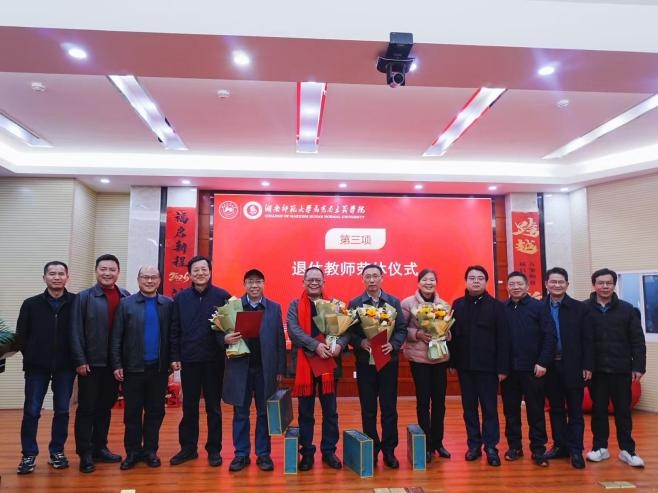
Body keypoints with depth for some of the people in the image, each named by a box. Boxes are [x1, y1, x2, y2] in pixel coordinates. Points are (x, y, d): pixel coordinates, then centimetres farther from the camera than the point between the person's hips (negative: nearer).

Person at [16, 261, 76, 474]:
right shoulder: (31, 304, 1)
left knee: (62, 411, 9)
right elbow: (21, 334, 6)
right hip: (37, 367, 1)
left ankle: (57, 451, 23)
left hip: (65, 367, 0)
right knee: (31, 412, 4)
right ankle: (29, 455, 18)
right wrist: (31, 356, 3)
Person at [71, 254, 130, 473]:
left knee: (105, 407, 14)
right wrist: (80, 360, -11)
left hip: (114, 363, 3)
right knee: (86, 408, 6)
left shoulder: (126, 297, 2)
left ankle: (100, 447, 28)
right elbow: (76, 331, -6)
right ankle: (85, 453, 16)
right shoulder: (84, 297, -3)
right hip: (91, 362, -3)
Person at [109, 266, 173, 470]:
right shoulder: (126, 304, 1)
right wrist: (117, 365, -5)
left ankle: (150, 450, 23)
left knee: (155, 412, 9)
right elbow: (116, 337, -1)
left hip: (159, 368, 1)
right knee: (132, 413, 9)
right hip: (133, 368, -1)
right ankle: (132, 452, 22)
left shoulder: (168, 304, 2)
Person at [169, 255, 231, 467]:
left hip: (214, 360, -2)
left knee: (213, 407, 9)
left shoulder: (222, 296, -3)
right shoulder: (181, 298, 3)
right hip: (188, 360, 2)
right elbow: (175, 329, 4)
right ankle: (188, 448, 26)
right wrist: (175, 356, 0)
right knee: (189, 407, 12)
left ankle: (214, 449, 21)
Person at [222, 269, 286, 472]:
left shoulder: (275, 308, 4)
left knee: (264, 413, 9)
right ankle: (241, 454, 21)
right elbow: (219, 332, 2)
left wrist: (280, 369, 0)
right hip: (240, 367, 0)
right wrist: (226, 338, -22)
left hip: (266, 368, 0)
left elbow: (280, 339, 3)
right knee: (240, 413, 9)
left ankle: (263, 454, 21)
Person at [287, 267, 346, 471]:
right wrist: (315, 345, -23)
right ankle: (307, 452, 22)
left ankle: (329, 451, 24)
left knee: (330, 411, 10)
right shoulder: (295, 305, 3)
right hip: (304, 363, -1)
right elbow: (293, 329, -12)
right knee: (305, 412, 9)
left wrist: (339, 344, -22)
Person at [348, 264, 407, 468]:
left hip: (388, 361, 1)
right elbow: (349, 332, -1)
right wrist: (361, 342, -19)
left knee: (389, 409, 7)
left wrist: (393, 344, -15)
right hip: (365, 362, 0)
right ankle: (372, 450, 22)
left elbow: (402, 329, 2)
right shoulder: (354, 304, 2)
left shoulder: (394, 302, 4)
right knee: (368, 410, 9)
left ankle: (389, 450, 20)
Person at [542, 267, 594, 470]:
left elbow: (587, 340, -1)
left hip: (573, 367, -1)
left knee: (575, 411, 6)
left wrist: (587, 366, -6)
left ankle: (575, 450, 14)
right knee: (556, 409, 11)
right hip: (550, 367, 1)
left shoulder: (579, 308, 0)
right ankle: (560, 445, 23)